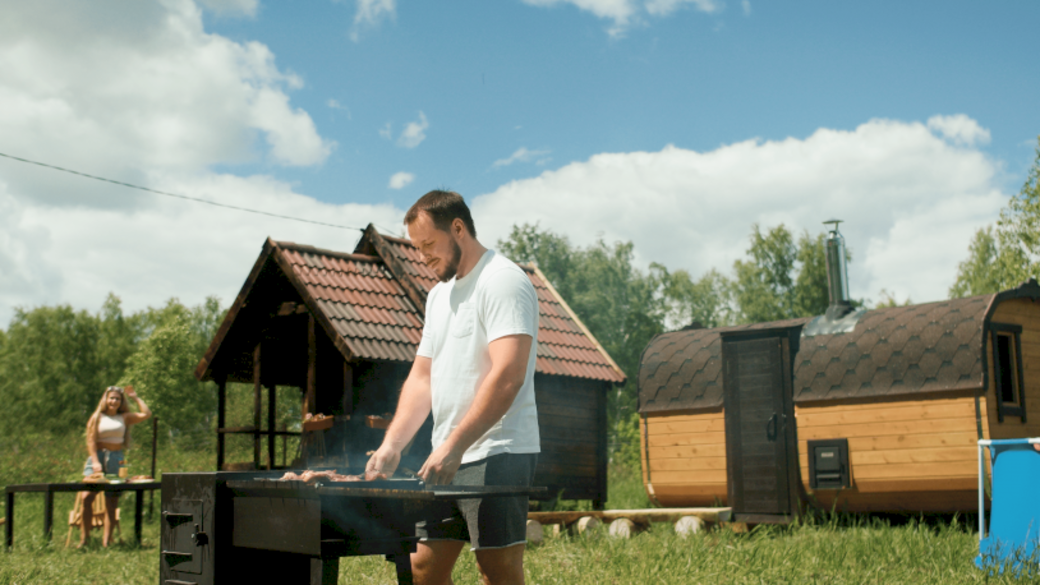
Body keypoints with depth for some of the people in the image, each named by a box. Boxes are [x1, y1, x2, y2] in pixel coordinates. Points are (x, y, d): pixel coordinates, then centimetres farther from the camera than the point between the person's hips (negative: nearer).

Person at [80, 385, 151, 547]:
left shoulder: (124, 417, 13)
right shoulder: (97, 417, 8)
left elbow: (146, 414, 5)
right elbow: (91, 440, 1)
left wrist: (135, 396, 12)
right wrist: (95, 461, -12)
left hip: (116, 459, 2)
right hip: (98, 456, -2)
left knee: (112, 502, -1)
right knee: (87, 496, -18)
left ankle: (106, 541, 2)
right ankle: (84, 537, -11)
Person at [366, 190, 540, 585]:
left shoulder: (503, 282, -10)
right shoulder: (439, 294, 19)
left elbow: (507, 376, -21)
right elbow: (422, 377, 18)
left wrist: (454, 446, -22)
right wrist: (392, 444, 5)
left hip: (497, 454, -9)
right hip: (447, 460, 9)